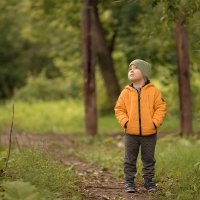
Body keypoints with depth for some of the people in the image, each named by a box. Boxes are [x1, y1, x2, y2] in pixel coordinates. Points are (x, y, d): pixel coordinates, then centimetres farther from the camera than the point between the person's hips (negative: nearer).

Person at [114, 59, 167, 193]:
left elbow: (161, 108, -3)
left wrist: (155, 122, -12)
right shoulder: (126, 92, 1)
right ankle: (129, 181, 16)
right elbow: (119, 109, 4)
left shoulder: (153, 91, -4)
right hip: (131, 133, 1)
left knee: (149, 159, 11)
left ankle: (149, 180, 23)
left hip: (149, 133, -1)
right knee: (130, 159, 7)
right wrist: (125, 122, -9)